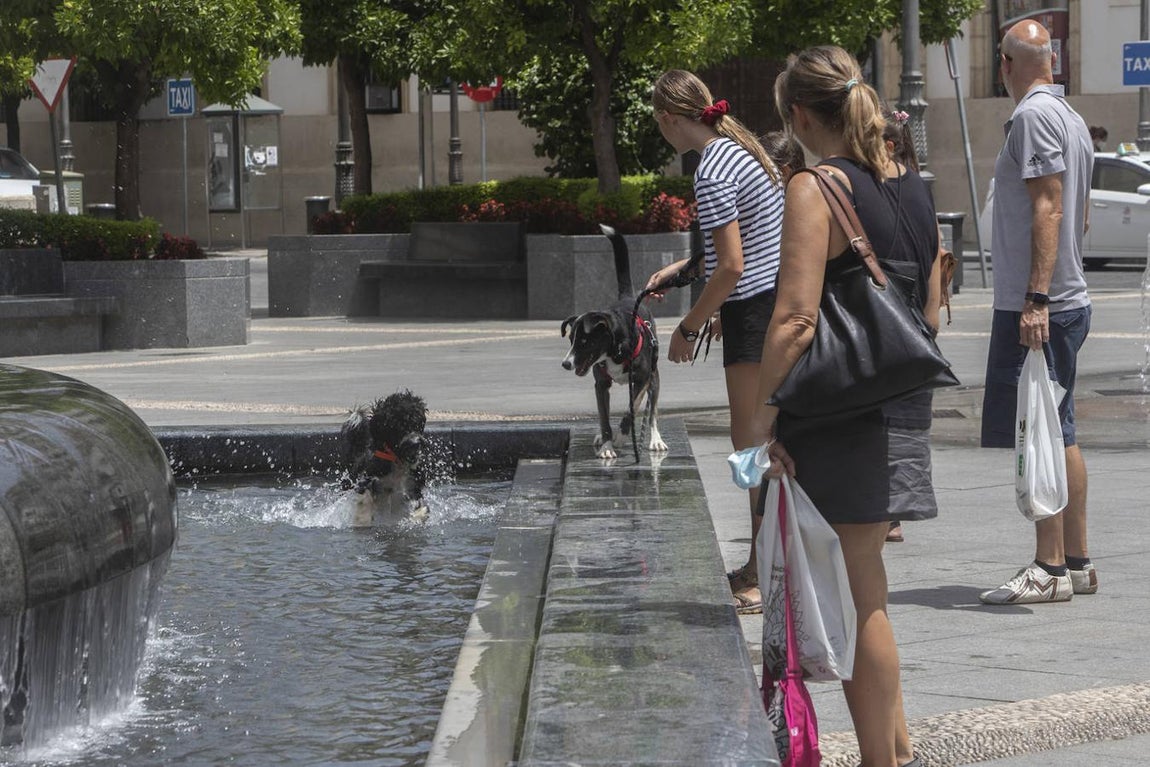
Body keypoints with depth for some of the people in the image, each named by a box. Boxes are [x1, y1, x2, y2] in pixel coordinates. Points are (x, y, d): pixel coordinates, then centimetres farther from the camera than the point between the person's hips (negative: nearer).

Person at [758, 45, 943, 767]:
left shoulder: (815, 189, -15)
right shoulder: (914, 186, 9)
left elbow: (797, 318, -22)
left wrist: (764, 404, -15)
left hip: (840, 419, -8)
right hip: (902, 410, 8)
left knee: (857, 598, 2)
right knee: (866, 588, 20)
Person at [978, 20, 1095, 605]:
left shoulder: (1033, 115, -13)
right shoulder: (1070, 117, 16)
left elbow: (1049, 207, -20)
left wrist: (1036, 298, -24)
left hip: (1035, 306, -10)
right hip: (1069, 299, 10)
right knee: (1059, 435, 13)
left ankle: (1050, 569, -7)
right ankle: (1076, 562, 17)